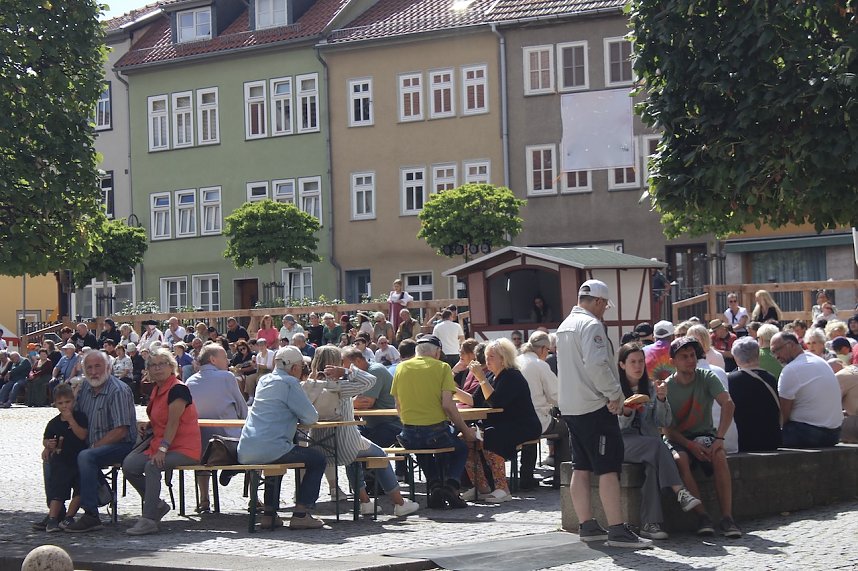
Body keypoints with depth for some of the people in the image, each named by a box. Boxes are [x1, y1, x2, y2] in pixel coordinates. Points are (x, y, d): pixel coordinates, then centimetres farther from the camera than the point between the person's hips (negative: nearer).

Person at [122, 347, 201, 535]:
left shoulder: (178, 389, -12)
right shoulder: (157, 390, 16)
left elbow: (173, 422, -20)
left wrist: (162, 449, -28)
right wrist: (147, 425, 7)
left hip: (184, 449, -9)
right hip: (159, 445, 9)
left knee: (152, 466, -32)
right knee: (128, 465, -10)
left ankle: (149, 520, -28)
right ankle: (157, 505, 5)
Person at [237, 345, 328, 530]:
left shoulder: (264, 380, 19)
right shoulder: (288, 382, -6)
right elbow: (311, 417, -6)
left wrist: (294, 416, 23)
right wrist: (299, 417, 14)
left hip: (245, 452, 9)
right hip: (270, 449, -9)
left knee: (277, 459, 38)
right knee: (317, 459, 5)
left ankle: (269, 514, 33)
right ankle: (300, 514, -1)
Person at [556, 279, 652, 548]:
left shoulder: (565, 325, 17)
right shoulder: (592, 325, -14)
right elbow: (596, 364, -25)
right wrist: (615, 393, -15)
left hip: (570, 406, 10)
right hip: (594, 405, -10)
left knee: (581, 468, 12)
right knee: (609, 469, -8)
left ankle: (587, 526, 17)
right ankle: (617, 530, -10)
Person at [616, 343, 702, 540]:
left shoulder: (651, 387, 15)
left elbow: (664, 422, 5)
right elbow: (615, 427, 0)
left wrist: (662, 399, -11)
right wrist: (625, 412, -20)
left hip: (649, 445, 3)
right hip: (622, 444, -3)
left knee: (653, 465, -34)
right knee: (656, 445, -35)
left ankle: (650, 524, -42)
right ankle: (680, 492, -41)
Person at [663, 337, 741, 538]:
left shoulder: (707, 378, -1)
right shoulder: (666, 387, -2)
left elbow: (728, 404, -15)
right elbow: (667, 428, -5)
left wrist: (719, 438, -27)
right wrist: (690, 445, -21)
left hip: (705, 435, 1)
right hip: (678, 440, 0)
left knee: (719, 455, -33)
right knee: (679, 460, -35)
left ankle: (727, 517, -34)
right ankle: (702, 516, -34)